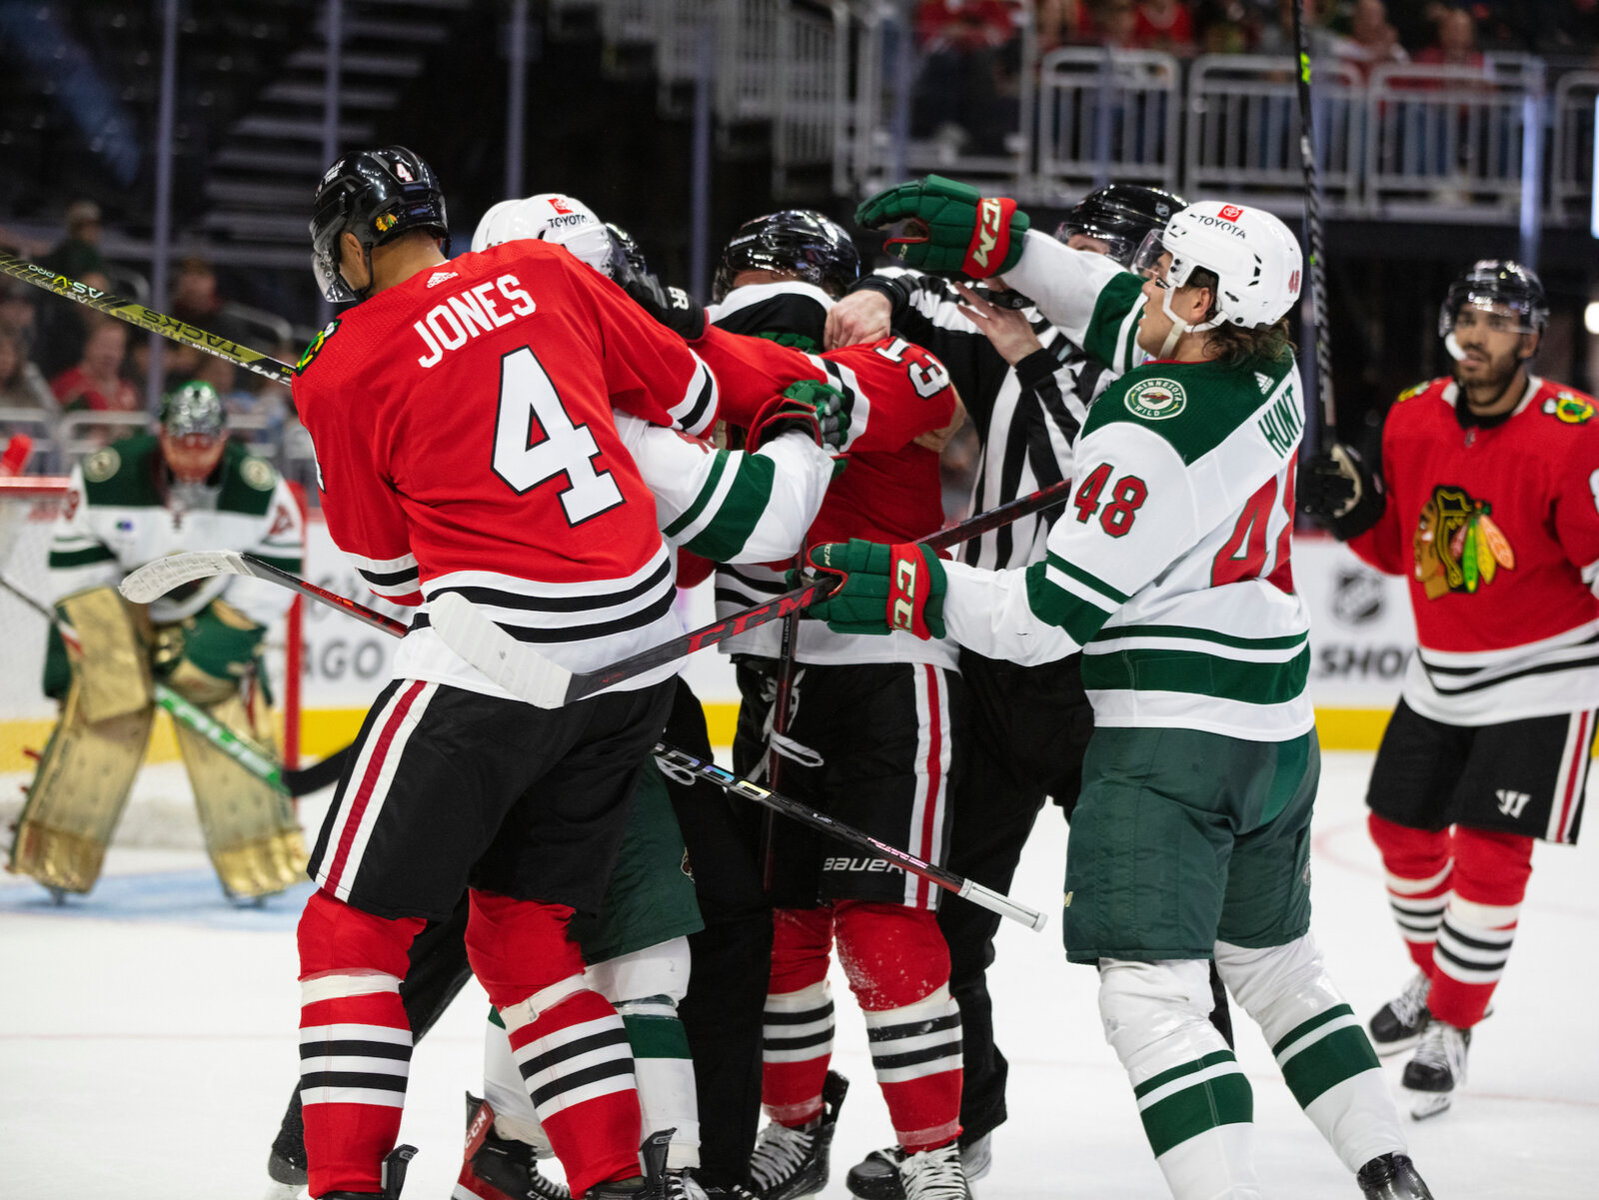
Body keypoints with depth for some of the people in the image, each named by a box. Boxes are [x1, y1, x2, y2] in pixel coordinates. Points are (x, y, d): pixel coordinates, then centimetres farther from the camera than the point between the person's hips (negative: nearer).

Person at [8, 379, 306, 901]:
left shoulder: (261, 490, -18)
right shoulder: (104, 477, -22)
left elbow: (277, 568, -9)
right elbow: (75, 562, -12)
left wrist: (225, 635, -15)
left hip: (213, 616, 1)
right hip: (113, 611, -1)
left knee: (232, 723, -7)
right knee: (104, 714, -12)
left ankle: (260, 860, 4)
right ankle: (56, 857, -2)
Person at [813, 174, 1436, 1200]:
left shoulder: (1150, 439, -22)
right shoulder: (1271, 373, 1)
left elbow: (1049, 615, -19)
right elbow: (1121, 313, 18)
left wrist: (910, 588, -11)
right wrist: (992, 239, 11)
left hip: (1172, 731, -9)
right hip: (1278, 727, 9)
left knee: (1150, 994, -11)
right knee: (1276, 963, 24)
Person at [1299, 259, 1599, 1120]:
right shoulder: (1413, 420, -2)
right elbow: (1399, 549, 8)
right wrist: (1355, 508, -9)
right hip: (1440, 675, 6)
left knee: (1490, 853, -10)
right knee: (1401, 826, 16)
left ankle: (1451, 1031, 4)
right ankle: (1435, 977, 41)